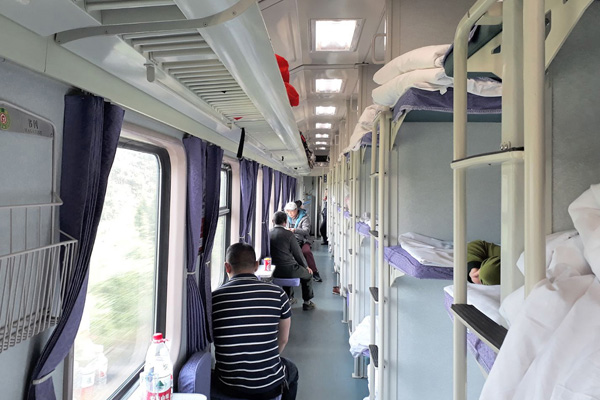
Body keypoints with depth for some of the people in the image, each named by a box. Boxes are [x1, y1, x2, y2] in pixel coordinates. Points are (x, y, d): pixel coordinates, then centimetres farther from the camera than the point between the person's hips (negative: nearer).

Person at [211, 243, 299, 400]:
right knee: (291, 370, 33)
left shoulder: (214, 298, -11)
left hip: (228, 387, 1)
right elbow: (283, 340, 0)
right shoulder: (277, 293, -12)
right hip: (270, 387, 0)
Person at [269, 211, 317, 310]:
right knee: (308, 274, 20)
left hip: (274, 271, 5)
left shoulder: (268, 233, -1)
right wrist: (306, 266, 11)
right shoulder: (288, 234, -13)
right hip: (289, 270, -5)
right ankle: (307, 303, 28)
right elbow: (298, 253, -7)